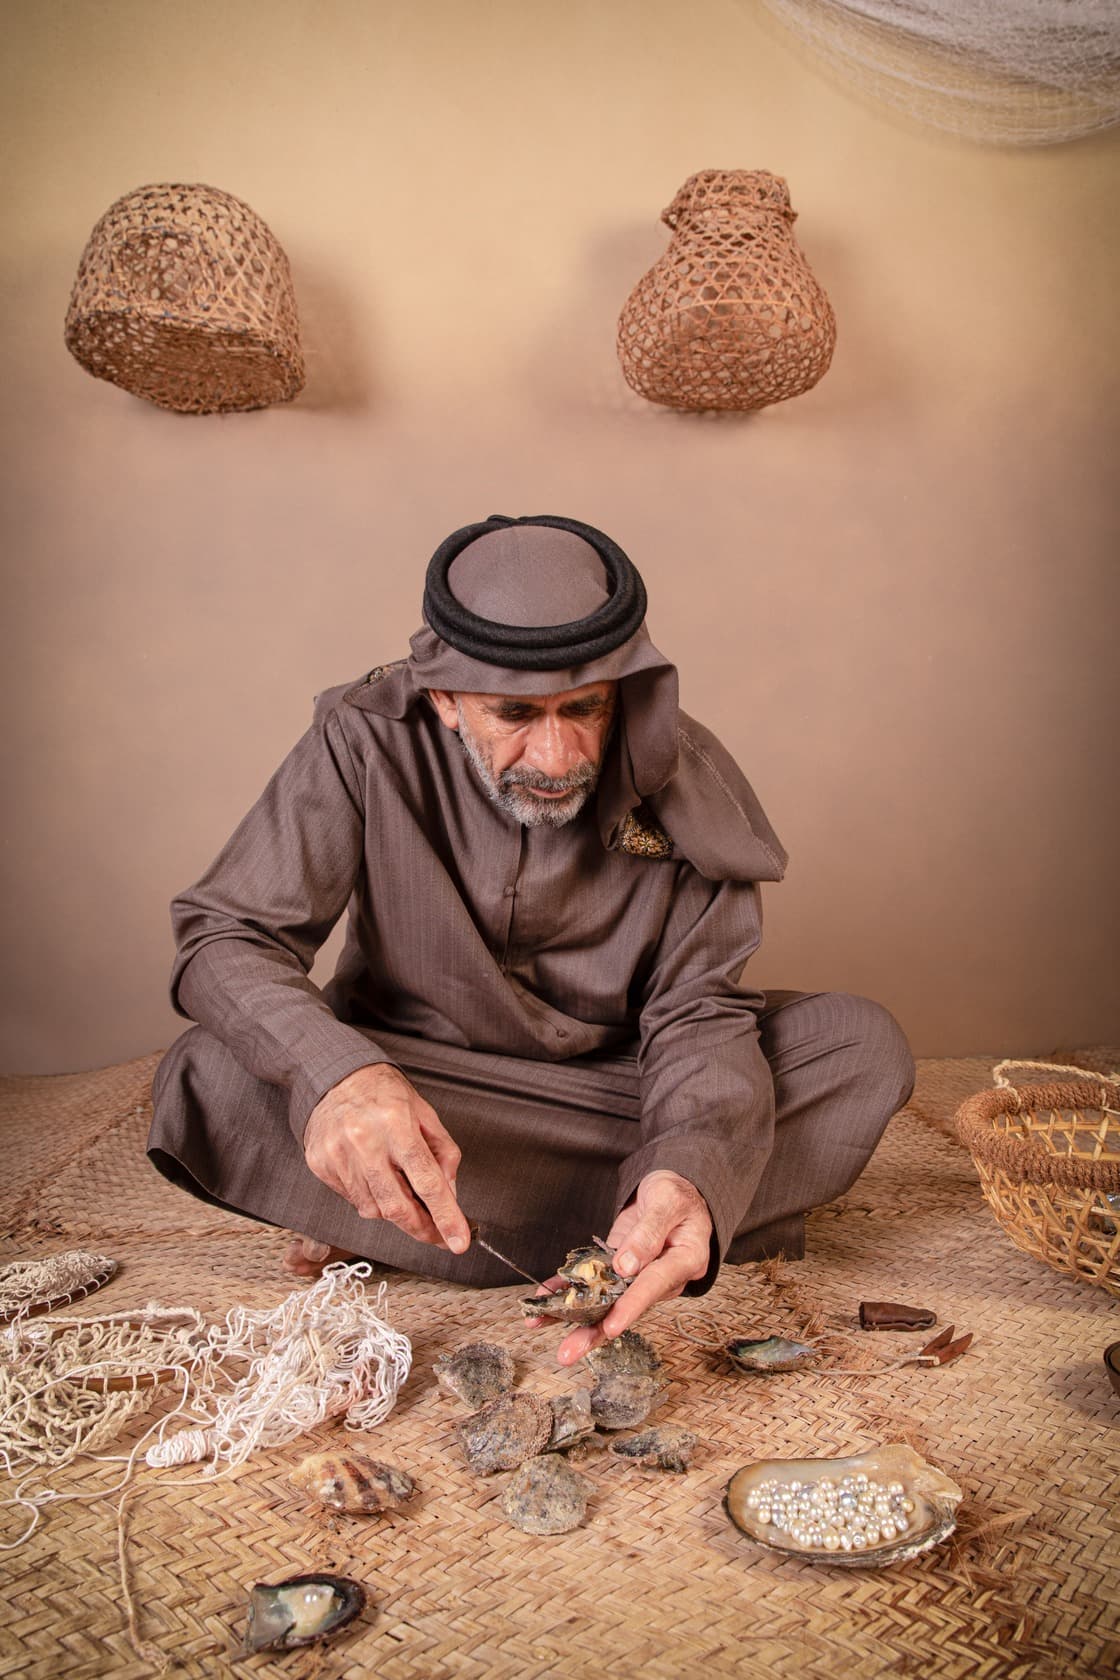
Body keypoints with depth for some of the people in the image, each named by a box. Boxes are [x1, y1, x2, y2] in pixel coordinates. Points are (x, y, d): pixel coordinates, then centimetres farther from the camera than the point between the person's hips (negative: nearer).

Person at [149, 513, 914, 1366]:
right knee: (210, 1082, -29)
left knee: (865, 1046, -21)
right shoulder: (369, 740, -20)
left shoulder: (680, 775, -16)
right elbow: (224, 935, -20)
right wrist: (334, 1071, -42)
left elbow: (699, 1009, -17)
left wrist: (693, 1173, -40)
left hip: (620, 1076, 2)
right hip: (419, 1077, -1)